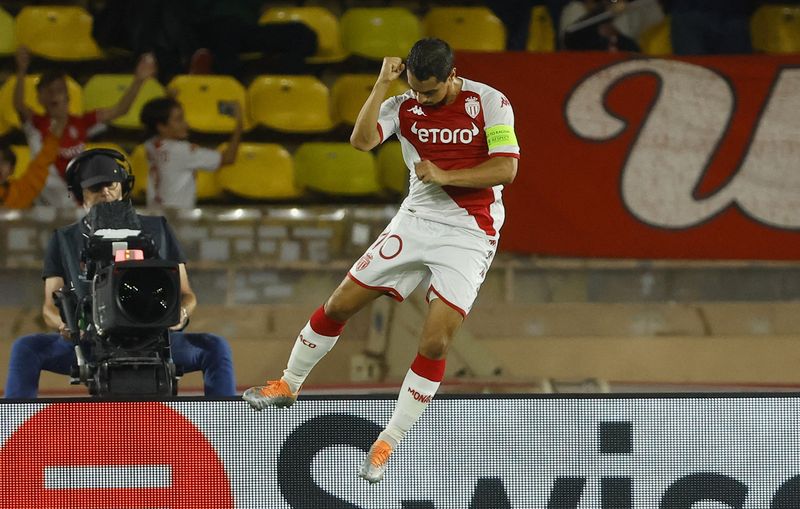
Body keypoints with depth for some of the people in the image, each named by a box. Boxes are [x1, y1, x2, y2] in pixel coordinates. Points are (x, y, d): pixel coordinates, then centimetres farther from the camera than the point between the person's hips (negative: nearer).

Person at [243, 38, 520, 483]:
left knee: (436, 342, -14)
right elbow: (362, 139, -15)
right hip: (416, 221, 4)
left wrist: (445, 177, -21)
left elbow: (506, 168, -15)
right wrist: (382, 84, -20)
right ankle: (289, 385, 28)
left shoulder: (490, 103, -10)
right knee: (341, 303, 4)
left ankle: (388, 444, -2)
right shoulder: (404, 106, 0)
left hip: (469, 236, -4)